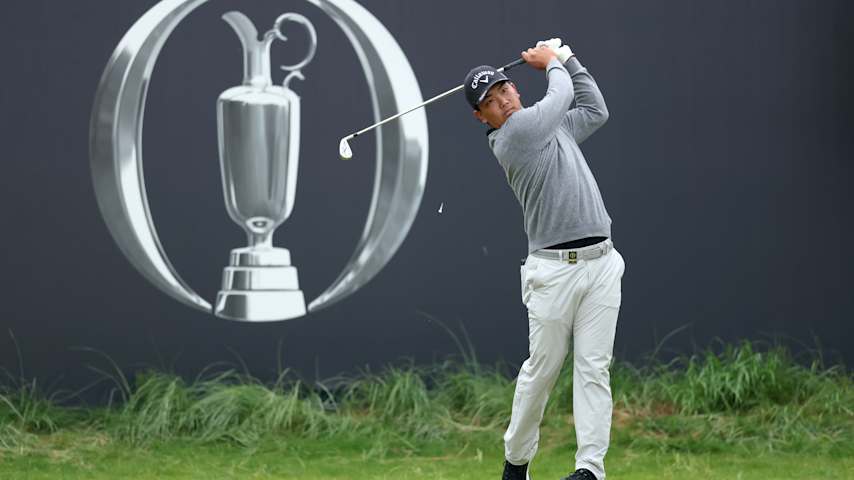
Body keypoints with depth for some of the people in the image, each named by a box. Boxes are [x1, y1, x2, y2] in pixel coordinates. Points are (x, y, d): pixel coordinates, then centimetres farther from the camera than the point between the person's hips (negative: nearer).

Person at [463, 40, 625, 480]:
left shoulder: (553, 128, 18)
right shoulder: (513, 135, -8)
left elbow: (595, 110, 27)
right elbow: (562, 95, 0)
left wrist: (567, 57, 23)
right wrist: (552, 63, 20)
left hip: (601, 263, 6)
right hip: (554, 270, -6)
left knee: (593, 368, -3)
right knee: (541, 368, 1)